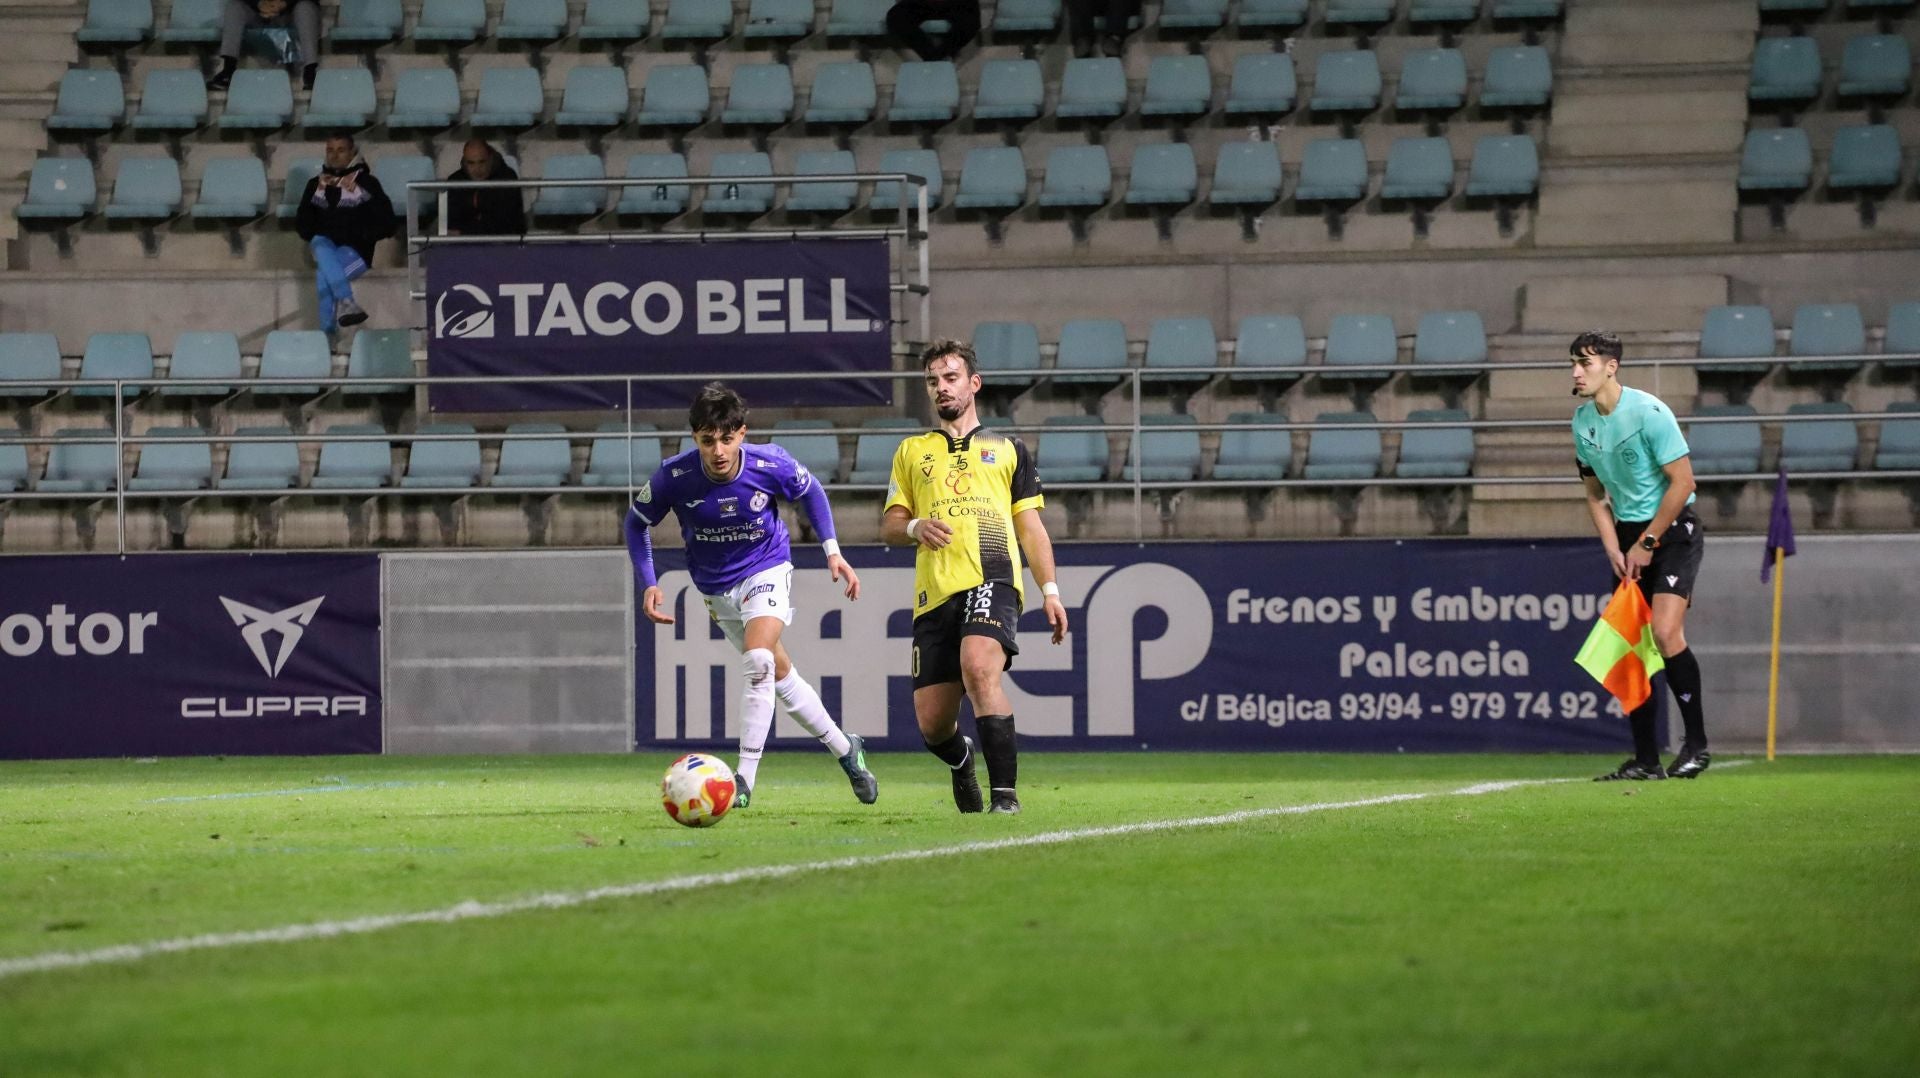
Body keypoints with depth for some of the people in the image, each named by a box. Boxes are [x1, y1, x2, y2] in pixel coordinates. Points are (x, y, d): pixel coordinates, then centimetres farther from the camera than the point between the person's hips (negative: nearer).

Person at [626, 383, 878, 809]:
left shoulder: (771, 465, -24)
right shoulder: (674, 475, -24)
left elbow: (810, 491, 0)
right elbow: (637, 522, -4)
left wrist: (832, 551, -3)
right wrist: (648, 585, -13)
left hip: (766, 570, -3)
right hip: (716, 587, 3)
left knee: (758, 661, -26)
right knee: (779, 674, 13)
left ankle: (744, 780, -21)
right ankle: (846, 750, 34)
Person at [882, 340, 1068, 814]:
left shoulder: (1007, 450, 20)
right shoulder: (912, 451, 22)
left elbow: (1031, 527, 17)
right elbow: (889, 525, 18)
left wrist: (1049, 589, 5)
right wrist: (914, 528, -6)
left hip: (991, 581, -3)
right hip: (934, 594, 3)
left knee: (979, 670, -32)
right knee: (932, 723, -1)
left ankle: (1005, 793, -29)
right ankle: (961, 760, 36)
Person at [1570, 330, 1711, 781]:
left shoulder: (1648, 412, -18)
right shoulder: (1582, 422, 4)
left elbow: (1682, 482, -17)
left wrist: (1646, 544, -14)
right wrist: (1614, 549, 1)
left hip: (1672, 529, -7)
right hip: (1629, 533, 7)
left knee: (1666, 631, -22)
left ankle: (1696, 744, -12)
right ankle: (1646, 760, 6)